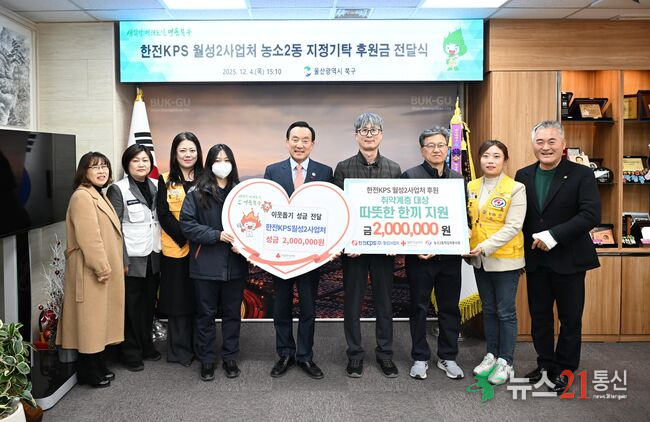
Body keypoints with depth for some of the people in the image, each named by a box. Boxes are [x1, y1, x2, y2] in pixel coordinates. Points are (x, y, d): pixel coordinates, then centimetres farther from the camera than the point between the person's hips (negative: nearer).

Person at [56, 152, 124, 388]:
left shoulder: (98, 195, 16)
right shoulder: (82, 196, -16)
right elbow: (89, 238, -24)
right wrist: (102, 268, -22)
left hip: (104, 269, 10)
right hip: (91, 272, -10)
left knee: (99, 319, 15)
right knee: (90, 321, 0)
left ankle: (98, 368, 25)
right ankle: (90, 374, 10)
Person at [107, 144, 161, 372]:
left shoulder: (156, 186, 8)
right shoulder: (118, 189, -7)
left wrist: (161, 251, 9)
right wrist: (122, 260, -14)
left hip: (153, 256, 5)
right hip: (132, 258, -5)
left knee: (149, 303, 13)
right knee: (131, 306, 3)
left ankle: (146, 345, 28)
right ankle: (131, 352, 16)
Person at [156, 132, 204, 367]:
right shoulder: (165, 181, 3)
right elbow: (164, 215, -3)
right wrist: (184, 238, -12)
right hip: (175, 248, -1)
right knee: (178, 299, 3)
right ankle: (180, 350, 15)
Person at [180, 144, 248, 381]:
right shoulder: (197, 192, -2)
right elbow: (186, 223, -8)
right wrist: (217, 235, -17)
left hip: (235, 264, 2)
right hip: (206, 264, -2)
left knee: (232, 313, 12)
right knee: (206, 313, 9)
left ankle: (230, 358, 27)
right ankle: (206, 360, 23)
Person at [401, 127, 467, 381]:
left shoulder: (457, 178, 9)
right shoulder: (410, 176, -5)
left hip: (450, 254, 4)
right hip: (419, 255, -4)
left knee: (450, 308, 11)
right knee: (419, 308, 8)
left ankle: (448, 357, 26)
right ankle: (420, 358, 22)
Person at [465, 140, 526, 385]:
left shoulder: (515, 189, -9)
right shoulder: (471, 187, 5)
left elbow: (513, 227, -15)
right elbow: (467, 220, 8)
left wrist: (486, 246, -21)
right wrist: (466, 244, -8)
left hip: (505, 259, -5)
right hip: (480, 260, 5)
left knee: (505, 312, 3)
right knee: (488, 309, 16)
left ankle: (505, 362, 16)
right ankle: (491, 355, 30)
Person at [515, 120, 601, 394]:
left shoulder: (581, 175, -8)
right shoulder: (523, 176, 4)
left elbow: (591, 215, -18)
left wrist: (553, 235, -22)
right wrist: (531, 244, -4)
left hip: (568, 260, -3)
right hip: (536, 260, 4)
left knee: (570, 318, 9)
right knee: (539, 317, 14)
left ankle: (564, 369, 25)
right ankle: (545, 364, 30)